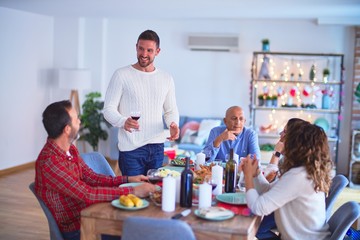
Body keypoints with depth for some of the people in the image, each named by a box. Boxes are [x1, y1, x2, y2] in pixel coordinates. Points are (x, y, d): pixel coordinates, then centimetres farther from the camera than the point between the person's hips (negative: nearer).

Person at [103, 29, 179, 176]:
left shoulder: (166, 79, 10)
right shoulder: (121, 75, -3)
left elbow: (171, 110, 17)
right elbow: (108, 109, -6)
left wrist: (173, 124, -5)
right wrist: (123, 121, -26)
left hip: (157, 148, 4)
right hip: (131, 149, -4)